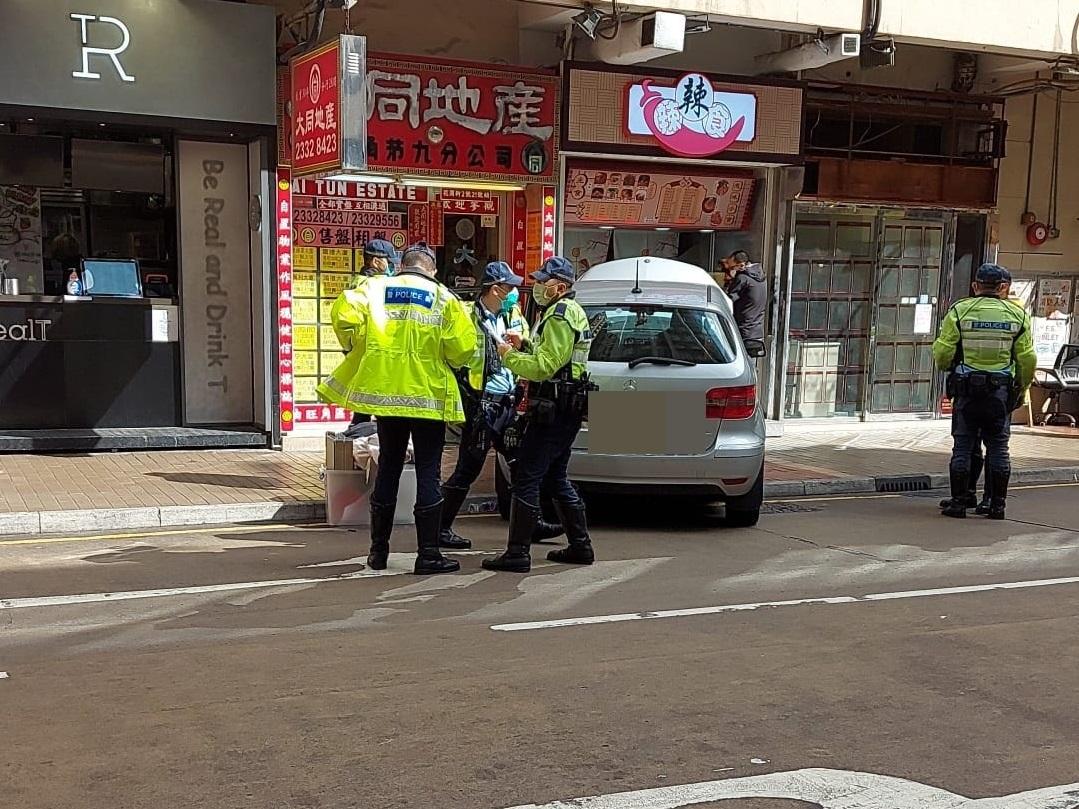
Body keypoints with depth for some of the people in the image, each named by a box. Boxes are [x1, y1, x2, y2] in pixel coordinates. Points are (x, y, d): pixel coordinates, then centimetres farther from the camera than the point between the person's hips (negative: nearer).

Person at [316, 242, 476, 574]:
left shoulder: (375, 287, 3)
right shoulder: (444, 299, -2)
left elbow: (346, 316, -12)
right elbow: (463, 347, -11)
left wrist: (359, 350, 6)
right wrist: (449, 363, 11)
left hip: (385, 392, 3)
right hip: (428, 396, -3)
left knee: (388, 468, 15)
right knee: (428, 472, 3)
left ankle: (379, 550, 21)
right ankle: (428, 553, 2)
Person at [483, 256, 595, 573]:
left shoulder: (560, 315, -15)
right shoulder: (572, 311, 19)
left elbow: (545, 366, -22)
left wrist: (510, 356, -10)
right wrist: (523, 346, 15)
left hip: (552, 411, -11)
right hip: (566, 410, 11)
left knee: (526, 479, -8)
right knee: (555, 478, 18)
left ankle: (517, 553, -6)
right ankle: (580, 546, 22)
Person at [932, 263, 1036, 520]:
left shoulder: (959, 311, -3)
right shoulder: (1017, 315, 2)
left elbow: (942, 354, -4)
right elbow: (1027, 359, 3)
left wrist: (947, 367, 18)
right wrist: (1022, 388, 17)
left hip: (966, 390, -1)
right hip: (1001, 390, 1)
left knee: (963, 445, 5)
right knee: (998, 447, 8)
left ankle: (959, 502, 6)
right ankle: (997, 504, 10)